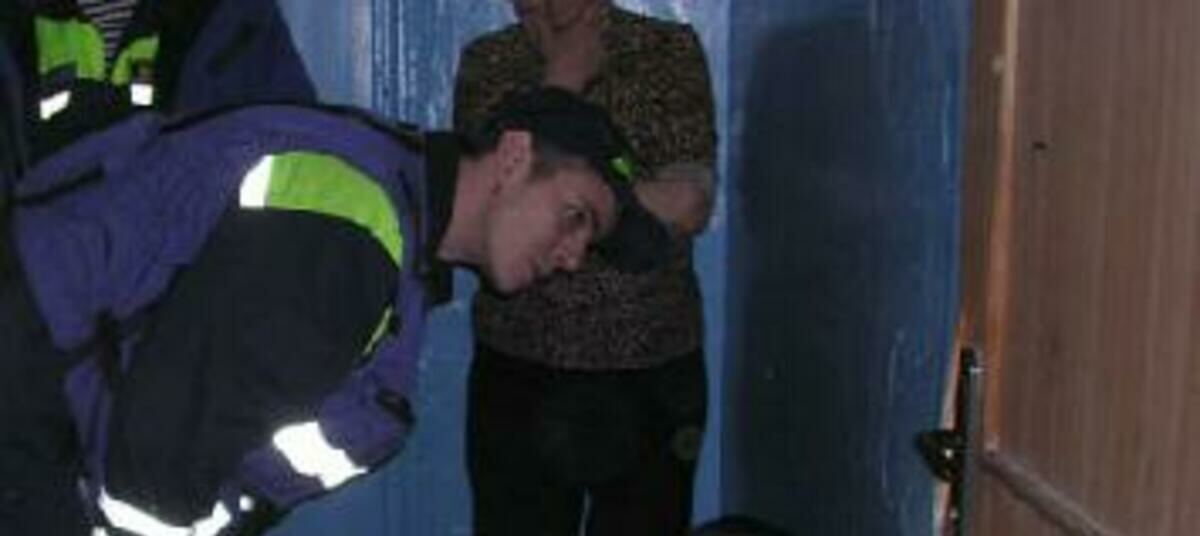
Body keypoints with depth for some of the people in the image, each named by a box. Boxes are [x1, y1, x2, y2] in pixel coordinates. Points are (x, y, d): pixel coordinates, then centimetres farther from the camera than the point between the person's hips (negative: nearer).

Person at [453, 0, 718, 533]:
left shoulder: (670, 50, -2)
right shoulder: (486, 62, 3)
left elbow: (689, 207, -12)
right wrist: (564, 76, -12)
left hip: (652, 371, -1)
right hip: (518, 370, 1)